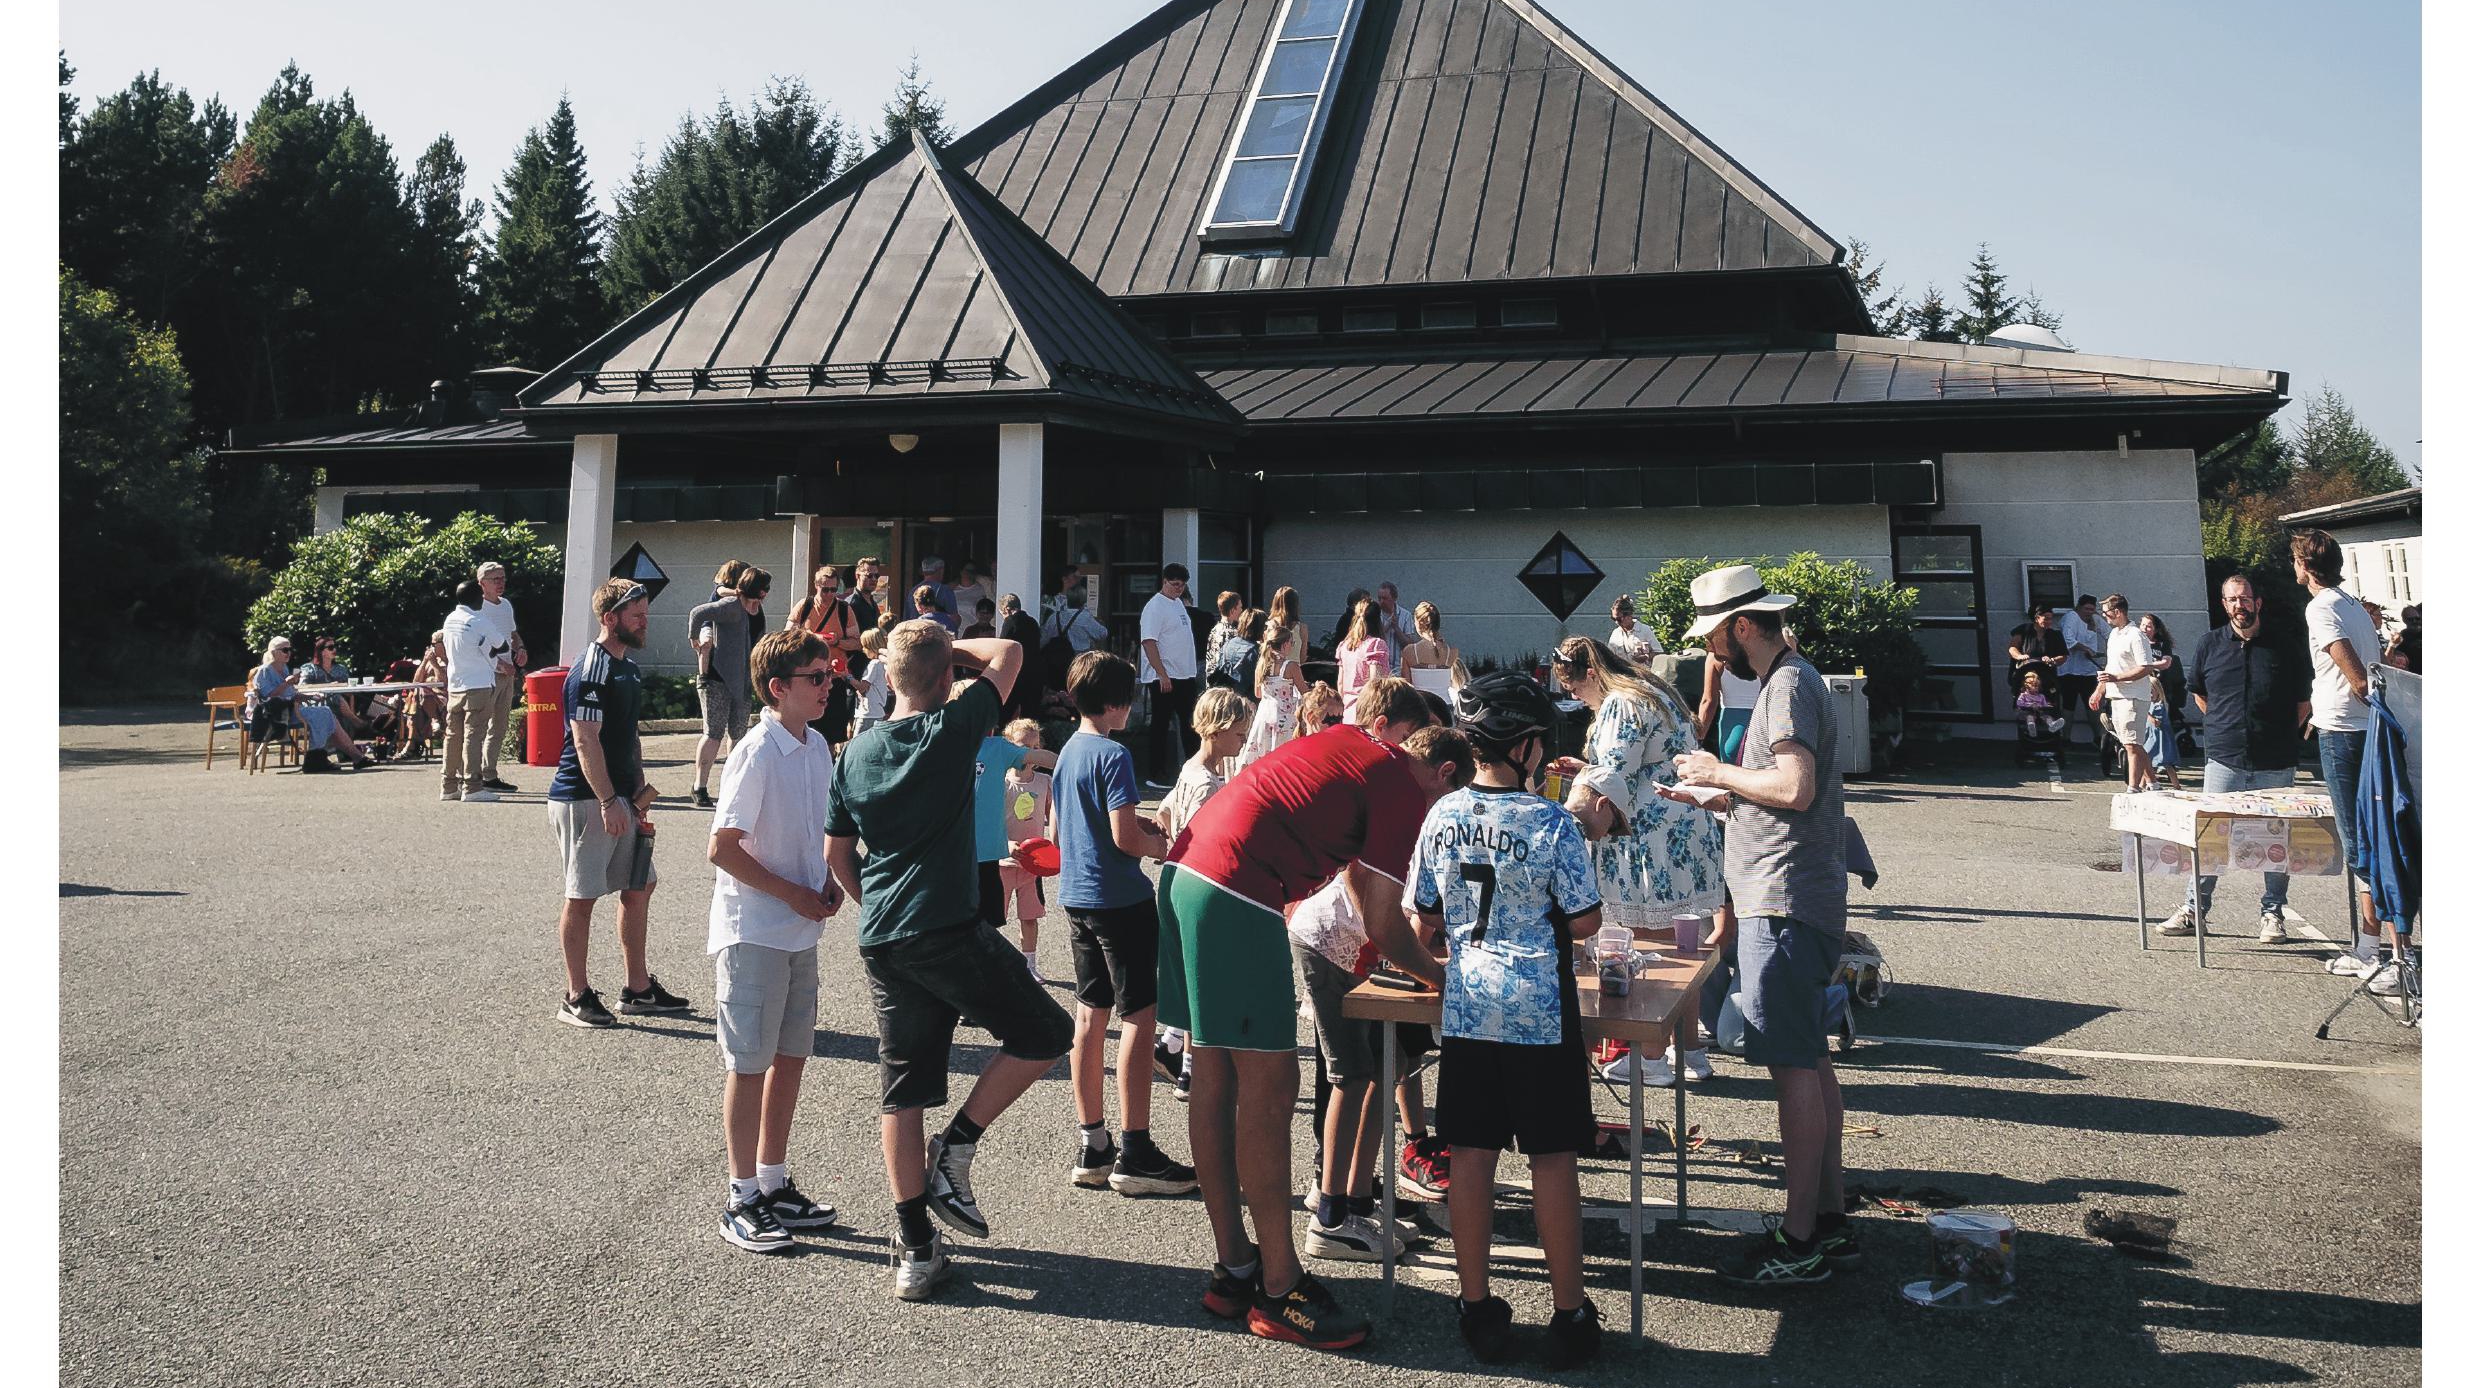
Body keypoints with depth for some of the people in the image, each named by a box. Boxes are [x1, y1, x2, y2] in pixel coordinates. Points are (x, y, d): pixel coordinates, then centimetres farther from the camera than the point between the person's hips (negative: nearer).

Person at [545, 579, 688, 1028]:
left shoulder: (628, 668, 14)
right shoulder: (590, 670, -15)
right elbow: (586, 741, -20)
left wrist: (639, 790, 15)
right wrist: (609, 801, -22)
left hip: (618, 798, 10)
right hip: (584, 799, -10)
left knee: (639, 887, 12)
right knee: (582, 896, -1)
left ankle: (637, 989, 21)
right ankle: (576, 997, 9)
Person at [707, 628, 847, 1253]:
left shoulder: (817, 746, 6)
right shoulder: (756, 754, -18)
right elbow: (722, 848, -20)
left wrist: (827, 882, 3)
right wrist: (794, 894, -16)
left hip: (800, 932, 8)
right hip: (752, 932, -8)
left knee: (790, 1057, 15)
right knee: (749, 1065, 2)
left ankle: (774, 1184, 28)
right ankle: (742, 1201, 13)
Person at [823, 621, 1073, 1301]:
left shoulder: (855, 752, 10)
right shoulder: (953, 728, -6)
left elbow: (837, 854, 14)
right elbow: (1007, 652, 5)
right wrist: (951, 647, 16)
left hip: (879, 941, 6)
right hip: (950, 931, -6)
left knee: (902, 1088, 10)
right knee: (1044, 1033, 10)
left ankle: (914, 1247, 13)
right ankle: (953, 1153, 6)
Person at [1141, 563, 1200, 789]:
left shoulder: (1178, 604, 15)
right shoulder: (1155, 606, -12)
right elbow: (1149, 642, -19)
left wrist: (1191, 671, 18)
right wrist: (1162, 674, -24)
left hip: (1186, 675, 9)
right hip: (1165, 677, -9)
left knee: (1189, 723, 13)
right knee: (1161, 724, -2)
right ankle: (1155, 775, 3)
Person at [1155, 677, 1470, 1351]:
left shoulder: (1344, 744, 24)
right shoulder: (1405, 790, -1)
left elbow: (1356, 876, 36)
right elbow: (1384, 928, -1)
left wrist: (1410, 945, 40)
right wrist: (1437, 972, 17)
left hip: (1185, 875, 10)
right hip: (1238, 897, -10)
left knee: (1215, 1075, 13)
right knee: (1270, 1089, -3)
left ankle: (1233, 1268, 22)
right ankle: (1279, 1291, 3)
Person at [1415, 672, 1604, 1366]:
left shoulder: (1442, 815, 0)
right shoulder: (1552, 823, -13)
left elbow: (1424, 916, 8)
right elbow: (1583, 923, -9)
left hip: (1466, 1008, 4)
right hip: (1540, 1011, -4)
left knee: (1470, 1157, 9)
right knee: (1552, 1159, 5)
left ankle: (1479, 1310, 18)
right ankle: (1569, 1315, 14)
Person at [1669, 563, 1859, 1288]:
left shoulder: (1789, 686, -13)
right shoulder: (1787, 680, 18)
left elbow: (1795, 788, -25)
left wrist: (1719, 771, -13)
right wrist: (1709, 792, 20)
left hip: (1785, 906, -11)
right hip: (1791, 901, 11)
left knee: (1795, 1066, -7)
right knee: (1809, 1062, 14)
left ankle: (1799, 1242, -1)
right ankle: (1831, 1221, 22)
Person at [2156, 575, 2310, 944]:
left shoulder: (2283, 648, 2)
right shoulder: (2209, 645, 6)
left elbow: (2304, 705, 11)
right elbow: (2199, 695, 19)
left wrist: (2278, 735, 7)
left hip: (2276, 765, -1)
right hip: (2224, 761, 1)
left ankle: (2272, 914, 15)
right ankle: (2194, 910, 9)